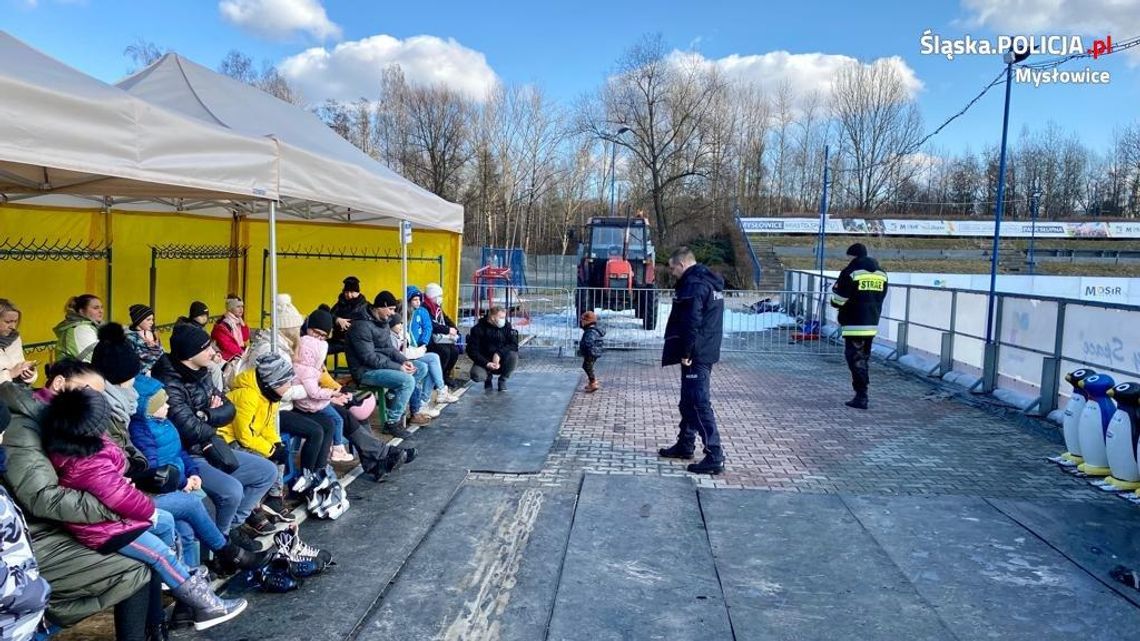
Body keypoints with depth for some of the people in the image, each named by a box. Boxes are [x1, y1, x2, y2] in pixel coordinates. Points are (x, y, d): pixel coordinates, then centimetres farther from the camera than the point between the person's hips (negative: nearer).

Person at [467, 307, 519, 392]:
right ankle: (488, 376, 8)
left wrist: (499, 353, -30)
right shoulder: (478, 329, -11)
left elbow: (514, 345, -15)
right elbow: (472, 350, -12)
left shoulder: (506, 326, -5)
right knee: (476, 376, -32)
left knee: (513, 355, -29)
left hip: (501, 361, 2)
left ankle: (502, 380, -2)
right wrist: (486, 363, -26)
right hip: (484, 361, -2)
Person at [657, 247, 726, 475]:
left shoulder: (693, 285, -17)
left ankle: (714, 457, -10)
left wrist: (686, 353, -17)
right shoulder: (711, 282, 16)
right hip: (707, 352, 11)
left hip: (696, 356, -11)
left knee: (699, 404, -10)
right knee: (689, 401, 20)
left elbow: (691, 323, -23)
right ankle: (685, 445, 32)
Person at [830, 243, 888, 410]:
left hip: (854, 323, -7)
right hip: (872, 323, 7)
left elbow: (838, 299, -9)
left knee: (856, 358, -4)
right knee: (864, 358, 15)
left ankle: (861, 396, -9)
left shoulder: (851, 271, -11)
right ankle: (862, 394, 20)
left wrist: (835, 303, 12)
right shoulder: (881, 273, 11)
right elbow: (880, 298, 15)